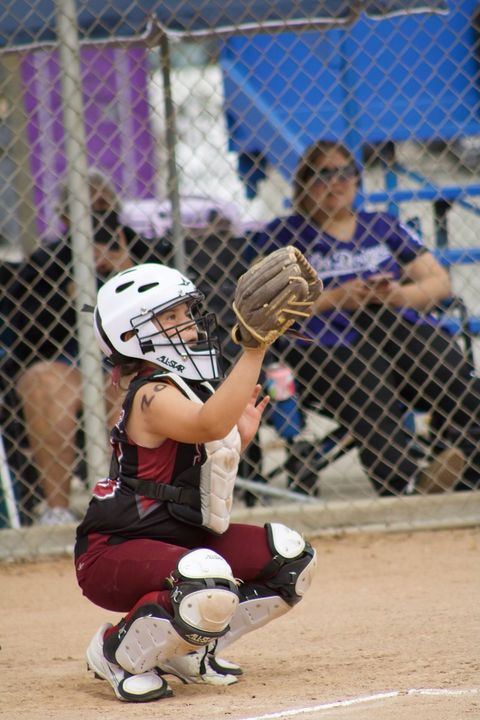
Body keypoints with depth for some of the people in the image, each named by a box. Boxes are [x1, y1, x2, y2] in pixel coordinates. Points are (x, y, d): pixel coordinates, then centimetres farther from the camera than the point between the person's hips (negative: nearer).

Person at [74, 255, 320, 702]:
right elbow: (210, 425, -42)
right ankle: (119, 654, -9)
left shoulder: (189, 389, 10)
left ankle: (185, 649, 12)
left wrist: (241, 438, 1)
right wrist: (254, 350, -44)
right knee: (208, 587, -38)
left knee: (292, 559, 5)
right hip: (115, 552, -10)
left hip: (179, 539, 10)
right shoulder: (152, 397, -20)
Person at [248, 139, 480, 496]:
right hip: (329, 347, -4)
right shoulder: (281, 236, 15)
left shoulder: (384, 227, 25)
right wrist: (335, 298, -6)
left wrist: (402, 294, 0)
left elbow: (440, 282, 22)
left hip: (409, 329, 4)